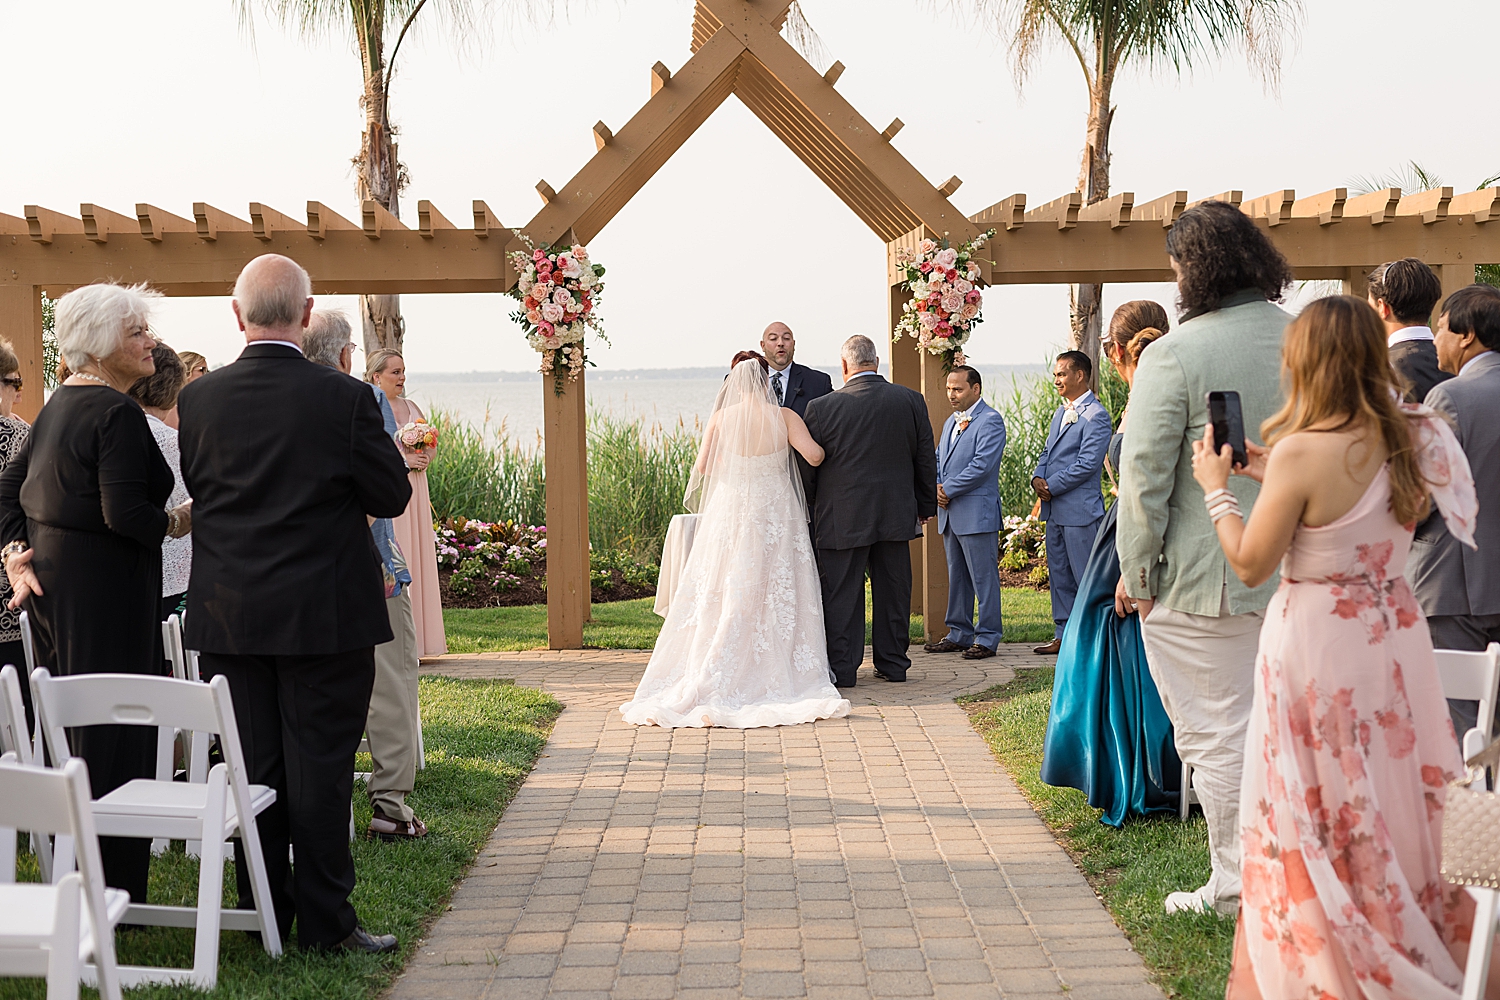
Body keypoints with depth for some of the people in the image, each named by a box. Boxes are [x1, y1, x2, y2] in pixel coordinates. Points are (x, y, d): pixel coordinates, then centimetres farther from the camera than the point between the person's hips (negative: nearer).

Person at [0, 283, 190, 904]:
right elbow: (126, 514, -23)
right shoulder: (117, 413, -16)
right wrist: (179, 522, -6)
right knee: (112, 736, -4)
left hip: (51, 580, 10)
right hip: (103, 589, -10)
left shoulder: (61, 403, 14)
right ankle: (114, 892, 2)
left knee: (69, 729, 17)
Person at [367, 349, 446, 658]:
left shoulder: (411, 407, 17)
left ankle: (413, 638, 9)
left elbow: (430, 446, 19)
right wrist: (403, 459, -16)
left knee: (418, 556, 5)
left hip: (413, 492, 7)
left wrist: (423, 458, -3)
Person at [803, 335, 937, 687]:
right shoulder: (911, 401, -1)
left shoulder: (821, 407, -10)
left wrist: (808, 510, 12)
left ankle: (842, 667, 7)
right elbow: (926, 459, 6)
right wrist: (926, 506, 18)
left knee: (842, 594, 5)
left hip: (842, 518, -3)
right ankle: (893, 663, 20)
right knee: (893, 591, 12)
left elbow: (807, 465, -2)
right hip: (896, 513, 3)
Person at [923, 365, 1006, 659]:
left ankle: (987, 638, 2)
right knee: (956, 577, 14)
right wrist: (937, 487, 0)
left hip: (977, 513, -9)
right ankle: (959, 634, 22)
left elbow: (982, 465, -19)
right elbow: (938, 460, 20)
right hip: (950, 514, 9)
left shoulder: (990, 421, -10)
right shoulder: (952, 422, 18)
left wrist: (948, 490, -15)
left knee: (983, 577, -3)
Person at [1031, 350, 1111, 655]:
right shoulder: (1061, 413, 17)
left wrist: (1051, 487, -15)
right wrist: (1038, 478, -1)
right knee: (1059, 576, 13)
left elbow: (1087, 464, -19)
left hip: (1080, 509, -9)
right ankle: (1063, 635, 21)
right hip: (1055, 508, 9)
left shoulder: (1095, 416, -12)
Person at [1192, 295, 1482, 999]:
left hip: (1318, 644, -6)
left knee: (1318, 817, 6)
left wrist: (1216, 487, 0)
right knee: (1396, 801, 16)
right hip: (1393, 635, 6)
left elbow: (1250, 565, -12)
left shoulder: (1302, 452, -19)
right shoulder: (1408, 440, 1)